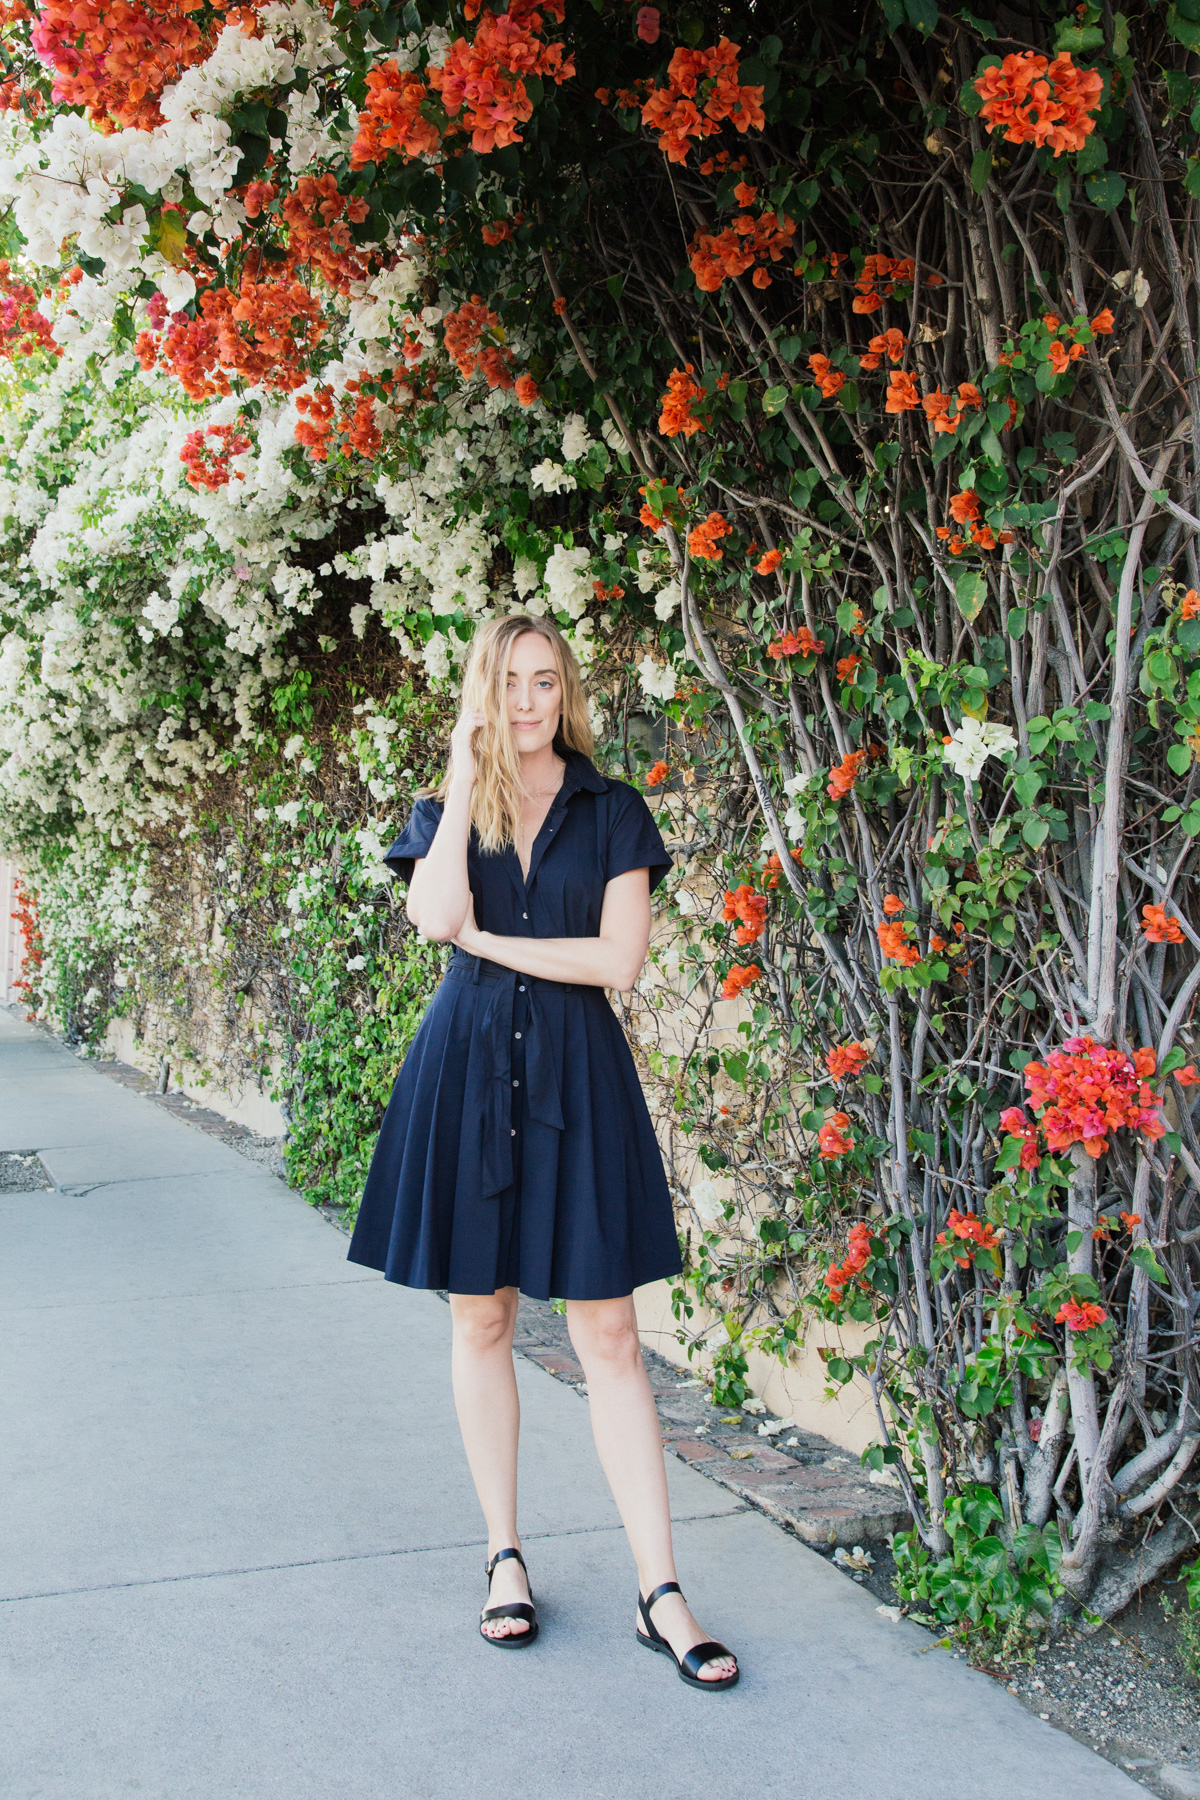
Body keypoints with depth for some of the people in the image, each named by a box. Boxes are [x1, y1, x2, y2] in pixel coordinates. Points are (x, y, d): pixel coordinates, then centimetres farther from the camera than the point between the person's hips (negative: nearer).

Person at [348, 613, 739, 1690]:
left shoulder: (613, 813, 3)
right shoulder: (445, 811, 7)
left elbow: (620, 960, -8)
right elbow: (437, 918, -15)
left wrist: (490, 941, -9)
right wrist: (466, 780, -10)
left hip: (577, 1076, -2)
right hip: (467, 1070, 2)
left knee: (609, 1332, -2)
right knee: (481, 1319, 8)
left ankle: (660, 1591, 3)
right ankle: (505, 1555, 23)